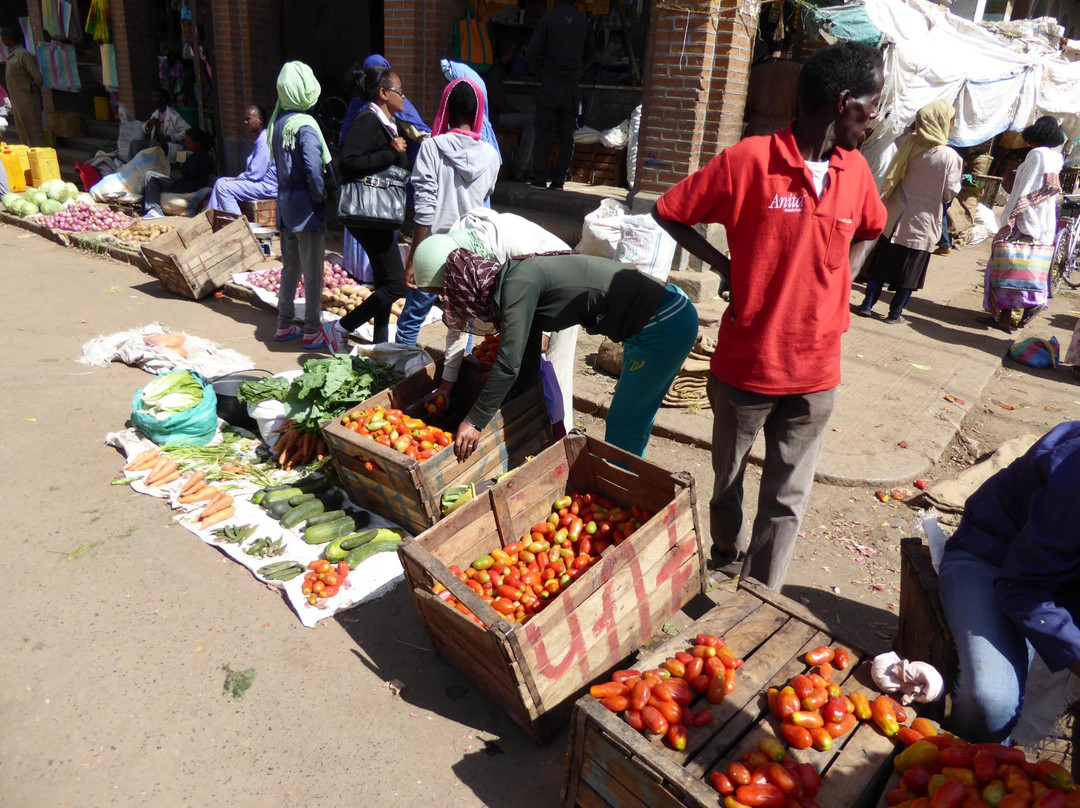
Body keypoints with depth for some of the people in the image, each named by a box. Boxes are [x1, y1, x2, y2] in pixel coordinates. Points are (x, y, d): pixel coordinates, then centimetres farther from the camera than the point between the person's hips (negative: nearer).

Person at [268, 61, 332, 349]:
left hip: (285, 208, 8)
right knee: (313, 273, 1)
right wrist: (322, 195, -13)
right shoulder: (305, 125, -17)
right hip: (306, 209, -8)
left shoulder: (278, 122, 9)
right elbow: (314, 168, -27)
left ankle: (284, 325, 25)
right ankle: (312, 331, 8)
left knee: (289, 269, 17)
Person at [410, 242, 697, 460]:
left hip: (663, 325, -9)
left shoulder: (517, 283, -18)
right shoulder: (519, 280, 10)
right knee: (632, 422, 23)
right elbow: (527, 366, 15)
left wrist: (475, 422, -14)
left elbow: (509, 364, -22)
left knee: (623, 428, 3)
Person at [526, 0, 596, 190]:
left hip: (550, 83, -3)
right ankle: (559, 179, 5)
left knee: (543, 133, 0)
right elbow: (591, 52, 15)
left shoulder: (547, 19, -4)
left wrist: (539, 72, 6)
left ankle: (539, 179, -3)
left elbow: (532, 51, -8)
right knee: (566, 135, 6)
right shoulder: (583, 21, 7)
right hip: (572, 85, 3)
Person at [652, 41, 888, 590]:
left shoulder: (855, 170, 4)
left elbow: (870, 228, 23)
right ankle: (727, 554, 45)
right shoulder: (749, 161, -13)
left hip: (816, 371, 4)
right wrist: (725, 267, -10)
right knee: (728, 477, 18)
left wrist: (838, 282, 8)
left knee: (788, 498, 8)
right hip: (746, 363, -3)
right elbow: (668, 212, -5)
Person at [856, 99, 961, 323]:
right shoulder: (949, 157, -15)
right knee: (910, 270, 8)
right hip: (922, 223, -3)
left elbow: (891, 177, 6)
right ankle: (895, 313, 14)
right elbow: (950, 193, -11)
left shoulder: (909, 145, -4)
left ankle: (867, 305, 16)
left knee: (882, 261, 13)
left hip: (896, 217, 4)